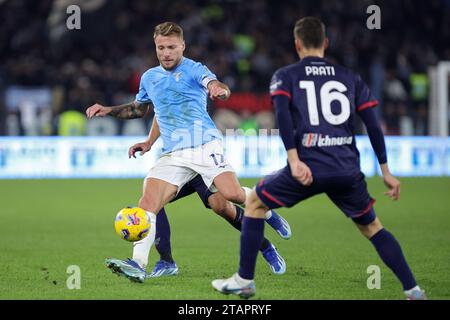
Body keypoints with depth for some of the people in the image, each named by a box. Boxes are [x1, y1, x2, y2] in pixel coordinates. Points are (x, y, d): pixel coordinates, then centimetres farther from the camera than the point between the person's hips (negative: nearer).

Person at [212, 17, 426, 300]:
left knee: (255, 202, 20)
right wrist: (386, 171, 15)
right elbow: (373, 124, 12)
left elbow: (282, 115, -7)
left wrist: (294, 160, -15)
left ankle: (244, 280, 17)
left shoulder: (285, 76, 11)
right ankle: (413, 290, 12)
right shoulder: (350, 78, 18)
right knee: (371, 227, 22)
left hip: (308, 167, -3)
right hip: (349, 170, 3)